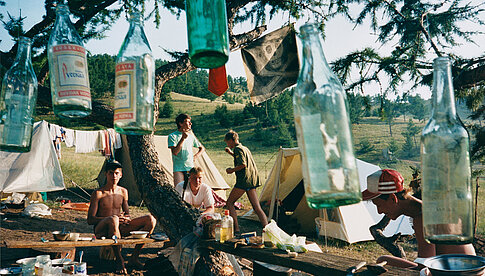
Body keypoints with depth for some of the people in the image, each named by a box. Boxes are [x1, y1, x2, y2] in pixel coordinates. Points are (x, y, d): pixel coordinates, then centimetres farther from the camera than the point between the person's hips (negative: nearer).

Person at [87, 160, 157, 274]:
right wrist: (113, 218, -21)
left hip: (119, 228, 5)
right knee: (113, 219, -41)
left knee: (150, 219, -12)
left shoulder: (123, 192, 12)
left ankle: (134, 258, -7)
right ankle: (119, 260, -23)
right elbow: (90, 220, -8)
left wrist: (127, 219, -7)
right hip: (101, 230, -5)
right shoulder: (98, 193, -4)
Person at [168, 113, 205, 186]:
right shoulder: (172, 136, -1)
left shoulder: (191, 136, 12)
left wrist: (196, 156, 5)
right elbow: (175, 152, -15)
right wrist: (183, 138, -18)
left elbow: (202, 148, 25)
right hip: (179, 169, -4)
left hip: (191, 168, 4)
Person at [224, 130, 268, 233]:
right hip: (252, 180, 9)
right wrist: (231, 153, 32)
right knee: (257, 207, 6)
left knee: (230, 202, 4)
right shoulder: (245, 148, 21)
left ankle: (236, 228, -2)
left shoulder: (237, 149, -7)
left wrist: (232, 170, -5)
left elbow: (243, 164, -19)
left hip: (244, 180, -9)